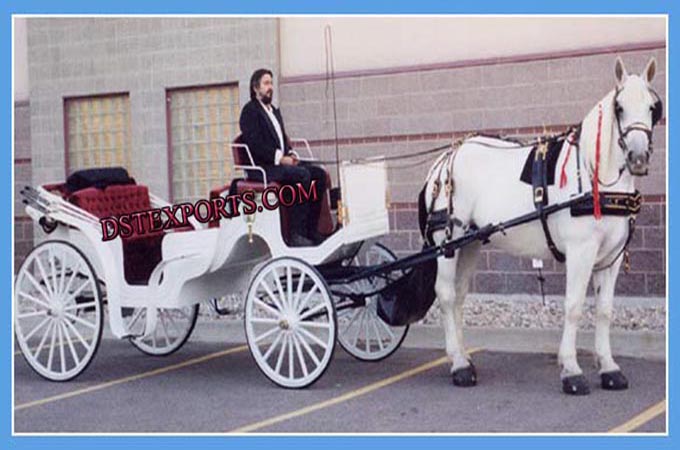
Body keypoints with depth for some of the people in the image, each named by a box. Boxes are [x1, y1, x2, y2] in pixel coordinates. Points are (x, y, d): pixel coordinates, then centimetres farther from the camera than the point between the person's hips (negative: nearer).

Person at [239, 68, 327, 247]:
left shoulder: (275, 111, 24)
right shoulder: (250, 111, -3)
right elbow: (255, 144, -15)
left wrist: (291, 154, 2)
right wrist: (280, 158, -20)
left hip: (281, 161, 8)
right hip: (261, 167, -8)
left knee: (319, 173, -11)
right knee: (302, 174, -30)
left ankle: (311, 229, -13)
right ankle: (295, 234, -32)